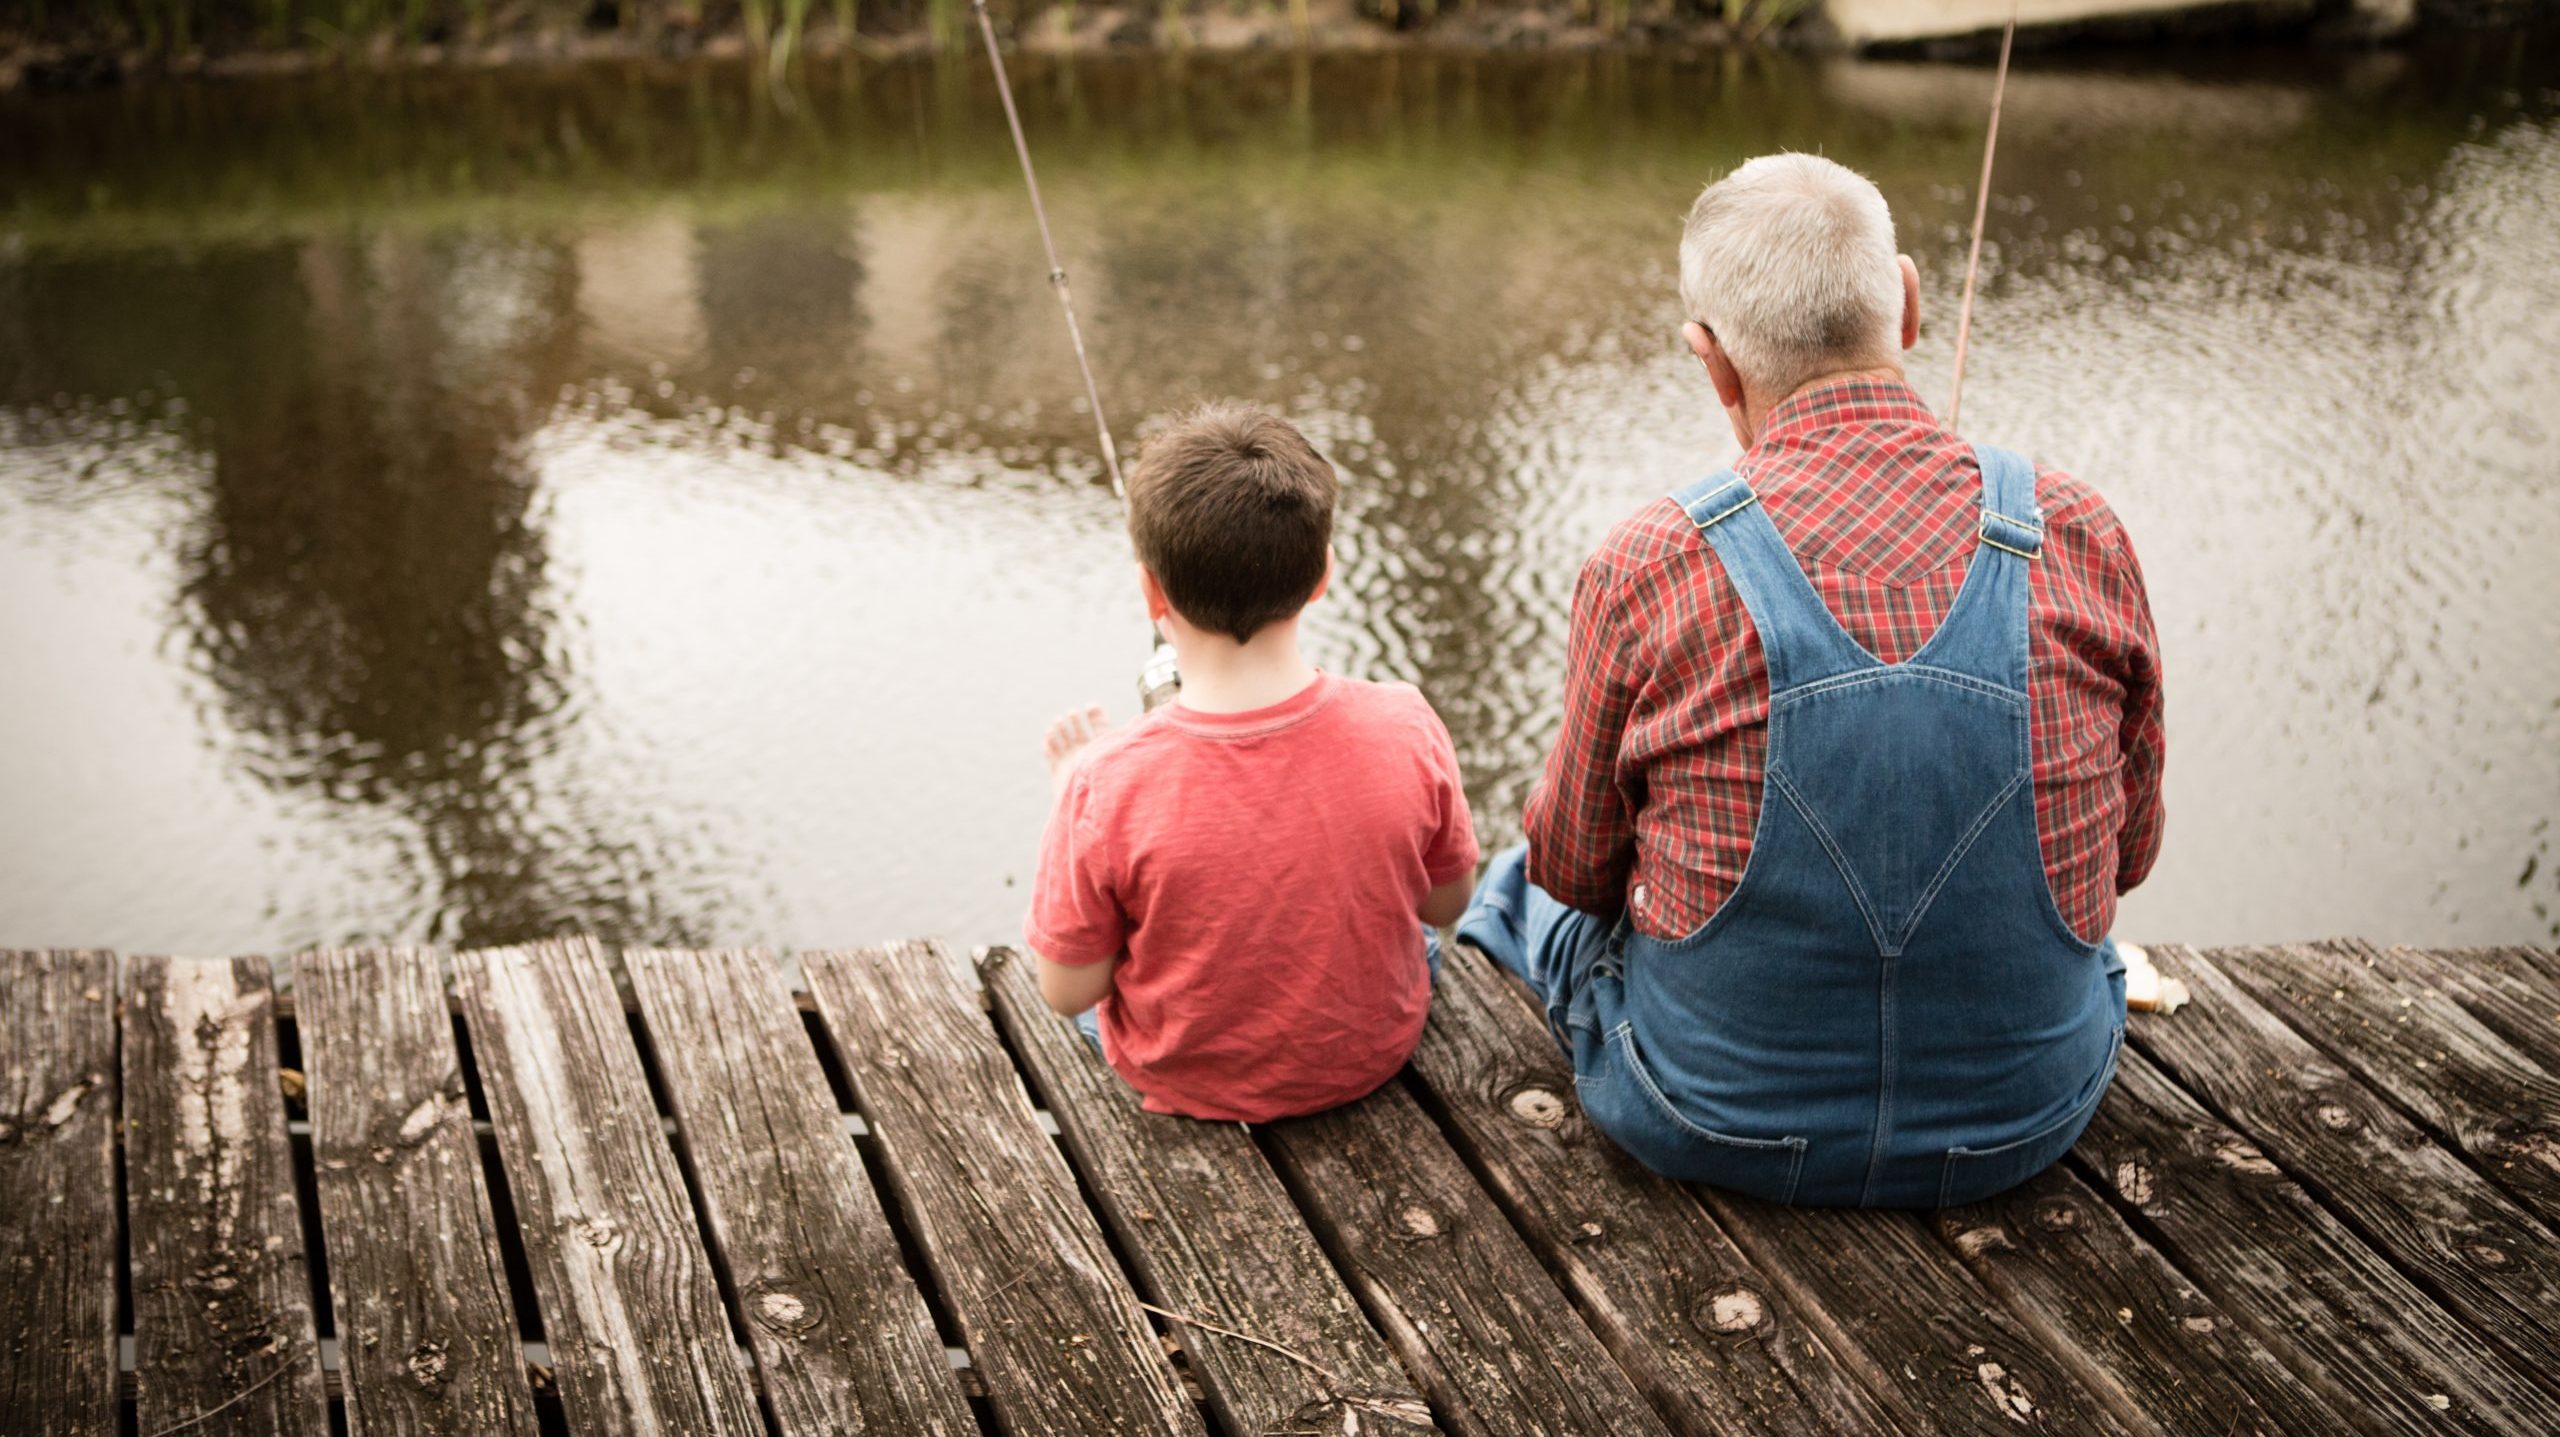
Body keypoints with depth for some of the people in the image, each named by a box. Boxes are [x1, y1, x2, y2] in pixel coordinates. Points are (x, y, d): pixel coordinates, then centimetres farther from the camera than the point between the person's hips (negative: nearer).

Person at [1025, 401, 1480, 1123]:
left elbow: (1068, 991, -17)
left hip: (1186, 1082, -1)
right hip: (1372, 1056, 2)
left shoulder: (1108, 786, -32)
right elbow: (1446, 901, -6)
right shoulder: (1404, 730, -26)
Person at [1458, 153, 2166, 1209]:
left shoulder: (1649, 567, -19)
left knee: (1522, 887, 29)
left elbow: (1577, 865, -4)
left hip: (1716, 1134, -2)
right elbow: (2126, 850, 2)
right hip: (2025, 1128, 3)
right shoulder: (2081, 537, -11)